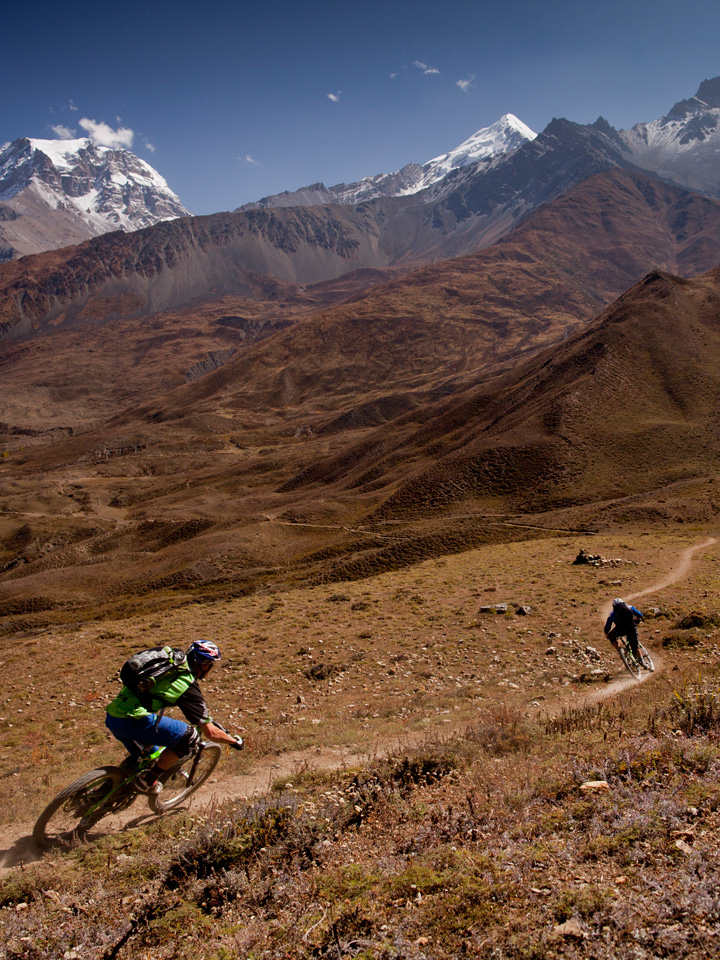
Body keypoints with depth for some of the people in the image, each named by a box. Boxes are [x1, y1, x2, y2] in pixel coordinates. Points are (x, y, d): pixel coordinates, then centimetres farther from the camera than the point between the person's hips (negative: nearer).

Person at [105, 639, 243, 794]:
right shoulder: (188, 685, -4)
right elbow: (210, 732, -2)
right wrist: (235, 741, 17)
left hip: (111, 717, 9)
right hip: (133, 721, -9)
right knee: (188, 736, -1)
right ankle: (148, 780, 6)